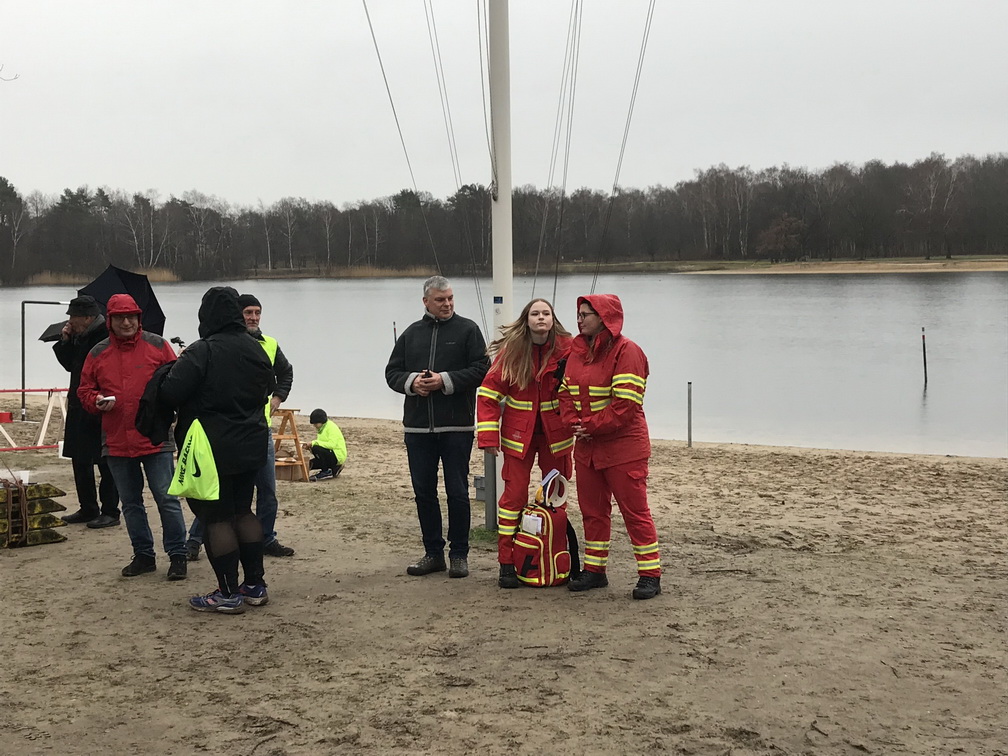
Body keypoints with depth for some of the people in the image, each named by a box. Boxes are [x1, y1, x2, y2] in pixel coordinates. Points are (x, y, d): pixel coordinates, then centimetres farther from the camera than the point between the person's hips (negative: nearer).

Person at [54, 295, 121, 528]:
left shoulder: (106, 337, -17)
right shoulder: (79, 336, 10)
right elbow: (69, 364, 18)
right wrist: (65, 341, 4)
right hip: (79, 410, 10)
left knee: (105, 463, -1)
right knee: (80, 460, 15)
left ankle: (110, 512, 7)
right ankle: (88, 509, 26)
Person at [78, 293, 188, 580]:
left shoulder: (157, 346, 0)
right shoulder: (98, 353, 7)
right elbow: (85, 390, 13)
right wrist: (97, 401, -7)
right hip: (116, 441, 4)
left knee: (167, 499, -3)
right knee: (130, 502, 12)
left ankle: (177, 555, 6)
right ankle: (143, 555, 24)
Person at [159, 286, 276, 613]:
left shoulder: (201, 351, -18)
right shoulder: (255, 349, 4)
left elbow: (170, 393, -22)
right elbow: (268, 387, 17)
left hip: (213, 449, -7)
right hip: (251, 447, 7)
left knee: (216, 517, 1)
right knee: (243, 510, 17)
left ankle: (229, 593, 3)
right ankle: (255, 585, 20)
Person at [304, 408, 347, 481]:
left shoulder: (331, 427, -14)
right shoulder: (322, 429, 15)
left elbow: (332, 444, -26)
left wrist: (315, 443, -23)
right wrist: (309, 447, -6)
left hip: (338, 455, -10)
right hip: (330, 454, 10)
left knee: (316, 449, -30)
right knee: (309, 464, 2)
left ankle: (326, 472, -13)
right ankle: (334, 469, 10)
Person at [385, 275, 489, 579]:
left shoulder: (467, 329, 1)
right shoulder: (412, 334, 12)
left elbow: (481, 369, -7)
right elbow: (392, 372, 13)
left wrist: (446, 381, -16)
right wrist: (411, 382, -8)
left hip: (457, 426, -4)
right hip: (418, 427, 4)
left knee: (457, 491, 2)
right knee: (423, 491, 9)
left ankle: (459, 554, 11)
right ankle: (433, 552, 19)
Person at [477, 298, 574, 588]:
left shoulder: (566, 349, -7)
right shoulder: (511, 351, -8)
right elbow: (489, 392, -7)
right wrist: (488, 436, -13)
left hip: (555, 433, 1)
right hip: (519, 434, -1)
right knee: (514, 495, -2)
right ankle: (507, 564, 6)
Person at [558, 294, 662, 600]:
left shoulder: (626, 351, -13)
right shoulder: (577, 351, 11)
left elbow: (625, 403, -20)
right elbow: (566, 392, 10)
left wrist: (591, 426, -17)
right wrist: (574, 423, -7)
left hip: (623, 447, -7)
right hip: (586, 447, 7)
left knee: (635, 510, -3)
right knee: (592, 510, 13)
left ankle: (650, 575, 4)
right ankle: (594, 570, 24)